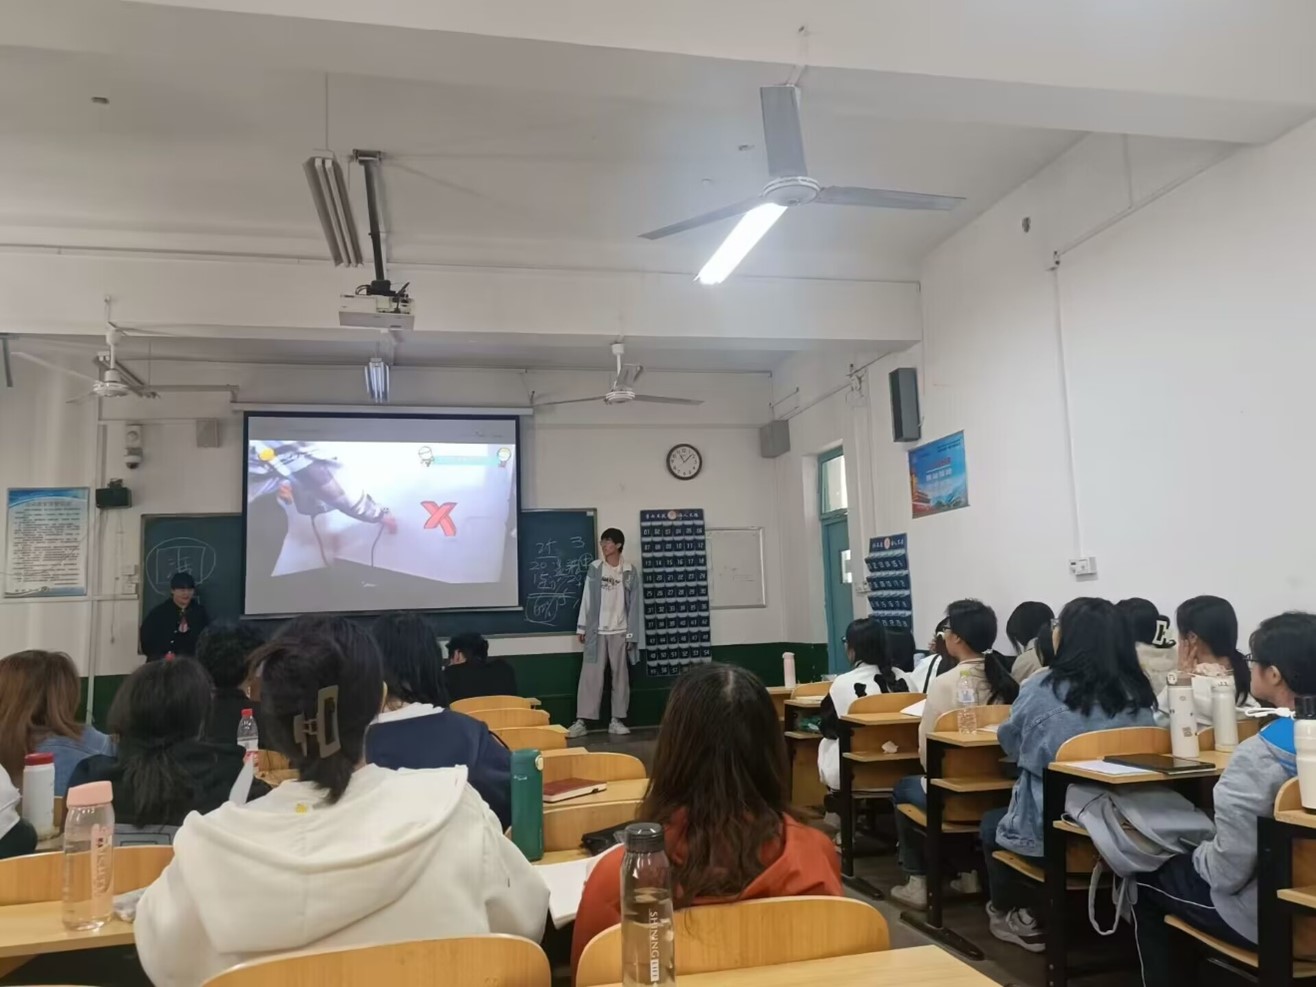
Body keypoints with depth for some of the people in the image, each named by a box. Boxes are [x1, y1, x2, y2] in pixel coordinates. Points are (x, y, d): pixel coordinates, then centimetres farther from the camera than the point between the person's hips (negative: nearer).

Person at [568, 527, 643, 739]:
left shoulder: (630, 571, -1)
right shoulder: (594, 568, 3)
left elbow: (634, 604, -1)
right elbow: (586, 598, 6)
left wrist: (632, 634, -4)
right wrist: (582, 627, 4)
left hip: (620, 632, 0)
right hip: (596, 631, 0)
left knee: (620, 676, 6)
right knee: (590, 675, -3)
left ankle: (617, 720, 13)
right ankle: (581, 720, -1)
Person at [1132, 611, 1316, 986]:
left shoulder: (1259, 756, -27)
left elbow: (1227, 874, -24)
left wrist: (1199, 853, -2)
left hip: (1267, 915, -6)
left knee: (1145, 876, 17)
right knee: (1188, 860, 28)